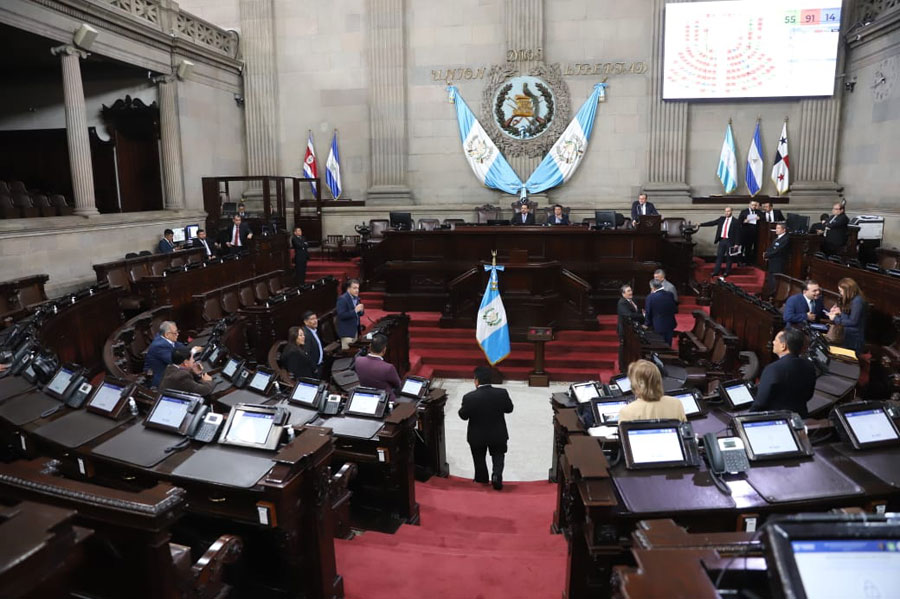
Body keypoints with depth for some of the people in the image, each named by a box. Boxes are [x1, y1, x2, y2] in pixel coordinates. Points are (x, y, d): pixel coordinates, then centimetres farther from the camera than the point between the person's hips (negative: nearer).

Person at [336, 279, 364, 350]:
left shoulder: (356, 298, 9)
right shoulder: (342, 299, -15)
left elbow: (360, 313, 16)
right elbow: (341, 315, -23)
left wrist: (361, 310, -8)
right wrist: (355, 311, -28)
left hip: (355, 330, 8)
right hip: (347, 331, -8)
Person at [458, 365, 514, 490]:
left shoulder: (469, 397, -26)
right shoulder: (502, 393, -19)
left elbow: (463, 416, -12)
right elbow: (509, 409, -3)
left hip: (477, 436, -1)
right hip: (498, 434, 1)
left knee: (479, 458, 24)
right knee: (498, 456, 23)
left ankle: (481, 479, 40)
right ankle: (497, 475, 3)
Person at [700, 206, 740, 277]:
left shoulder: (734, 221, -4)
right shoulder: (721, 219, 9)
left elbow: (736, 233, -5)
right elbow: (712, 223, 8)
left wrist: (736, 243, -8)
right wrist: (701, 224, 1)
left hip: (729, 241, -3)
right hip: (721, 240, 4)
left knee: (728, 257, 6)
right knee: (719, 256, 4)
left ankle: (727, 272, 18)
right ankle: (716, 272, 7)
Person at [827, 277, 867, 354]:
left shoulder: (857, 301, -20)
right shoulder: (851, 300, 9)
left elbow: (853, 321, -20)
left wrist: (835, 319, -13)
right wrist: (840, 312, -1)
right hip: (847, 336, 9)